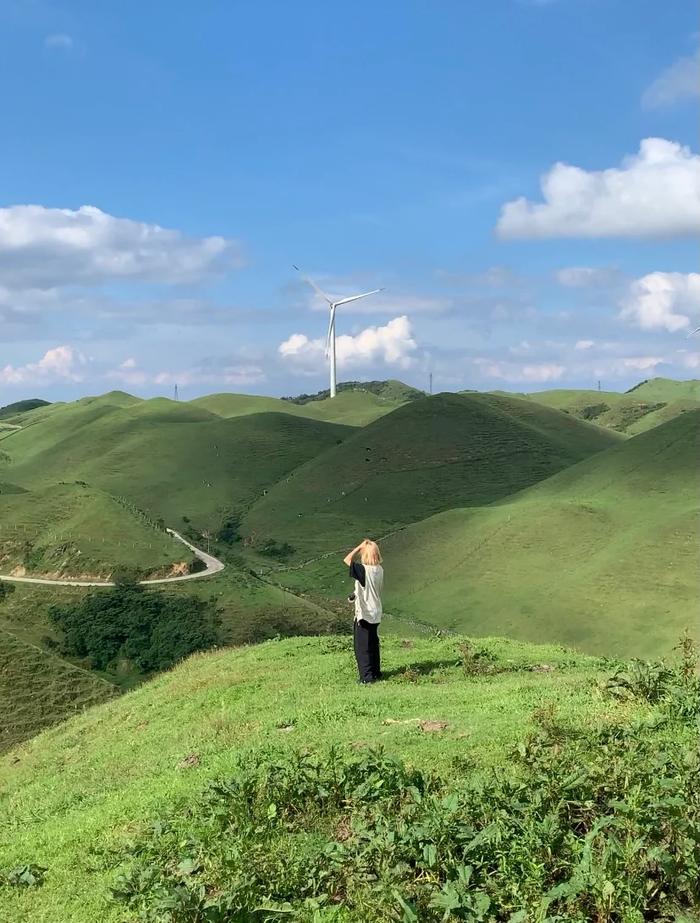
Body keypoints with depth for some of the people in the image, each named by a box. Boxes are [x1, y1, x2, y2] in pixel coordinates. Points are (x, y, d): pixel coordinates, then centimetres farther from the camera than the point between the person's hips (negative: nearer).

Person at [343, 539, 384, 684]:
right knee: (373, 645, 18)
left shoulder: (364, 570, -22)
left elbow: (347, 560, -23)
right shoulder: (379, 570, 1)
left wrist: (359, 547, -15)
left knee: (362, 647, 1)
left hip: (364, 614, -7)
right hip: (376, 614, 7)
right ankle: (376, 672, 26)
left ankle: (367, 677, 1)